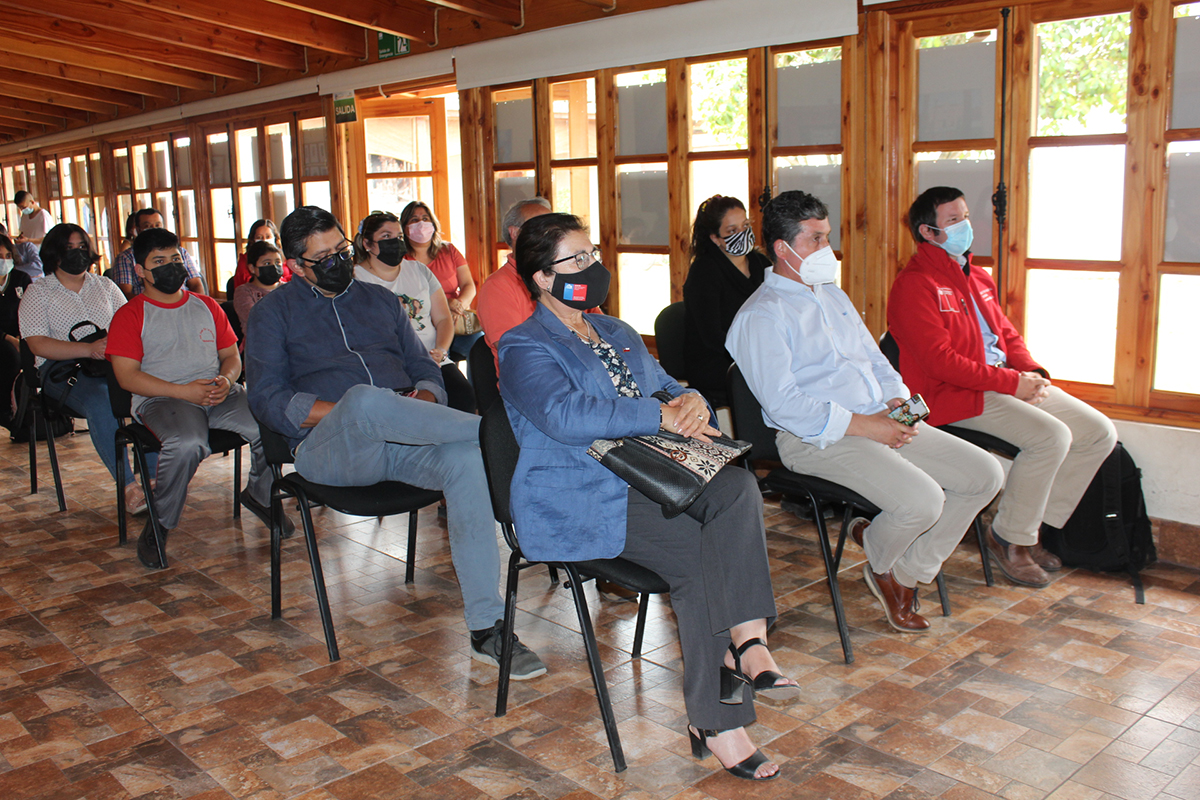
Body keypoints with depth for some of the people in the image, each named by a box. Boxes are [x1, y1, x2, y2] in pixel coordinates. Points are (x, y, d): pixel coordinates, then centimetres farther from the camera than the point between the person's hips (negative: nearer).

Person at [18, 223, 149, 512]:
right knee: (100, 404, -37)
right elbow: (38, 344, -4)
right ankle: (129, 487, -34)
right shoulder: (37, 293, 10)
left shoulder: (104, 286, 23)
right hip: (63, 369, -3)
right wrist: (89, 349, -17)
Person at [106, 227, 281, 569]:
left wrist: (227, 380, -5)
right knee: (187, 443, -38)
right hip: (160, 398, -4)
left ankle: (259, 494, 6)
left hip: (218, 394, 4)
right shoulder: (130, 315, 7)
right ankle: (159, 525, -12)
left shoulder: (207, 306, 21)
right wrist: (184, 391, -15)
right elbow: (127, 375, -4)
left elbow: (231, 354, 20)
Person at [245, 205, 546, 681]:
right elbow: (268, 400, 0)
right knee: (366, 399, -40)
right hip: (328, 447, -3)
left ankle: (487, 629, -31)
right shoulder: (274, 313, 13)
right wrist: (353, 412, -13)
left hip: (403, 441, 3)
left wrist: (422, 399, -4)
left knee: (464, 457, -32)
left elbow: (425, 369, 22)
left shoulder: (379, 300, 25)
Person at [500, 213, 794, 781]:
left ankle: (747, 636, -30)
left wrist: (691, 402, -5)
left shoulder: (617, 333, 24)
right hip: (578, 501, -7)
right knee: (697, 551, -26)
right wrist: (663, 415, -21)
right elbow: (565, 414, -21)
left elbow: (670, 389, 22)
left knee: (736, 486, -23)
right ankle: (715, 718, -16)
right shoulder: (524, 349, -2)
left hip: (647, 476, 7)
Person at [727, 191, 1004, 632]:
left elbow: (875, 360, 24)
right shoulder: (761, 316, -8)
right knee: (922, 500, -28)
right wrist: (862, 424, -21)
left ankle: (907, 573, 9)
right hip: (815, 439, -9)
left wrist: (898, 402, 2)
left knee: (985, 473, -1)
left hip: (881, 423, 9)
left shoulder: (834, 296, 21)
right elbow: (783, 402, -18)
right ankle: (878, 561, 7)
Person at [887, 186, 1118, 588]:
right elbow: (940, 361, -19)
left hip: (1009, 382, 9)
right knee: (1052, 436, -27)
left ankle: (1031, 527, 9)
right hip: (955, 394, -9)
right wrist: (1011, 382, -18)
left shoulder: (977, 278, 20)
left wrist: (1033, 372, 2)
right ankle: (1008, 538, -7)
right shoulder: (915, 284, -10)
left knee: (1099, 432, 0)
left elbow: (1007, 334, 24)